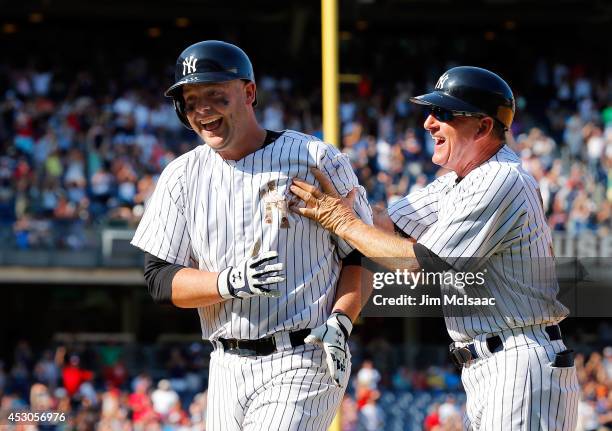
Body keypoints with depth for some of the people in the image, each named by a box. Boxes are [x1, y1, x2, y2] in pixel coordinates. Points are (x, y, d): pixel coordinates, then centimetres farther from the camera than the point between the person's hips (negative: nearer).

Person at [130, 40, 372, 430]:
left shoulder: (317, 160, -2)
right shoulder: (181, 176, 8)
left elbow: (364, 254, 1)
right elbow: (160, 280, 2)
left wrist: (340, 323, -15)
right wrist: (231, 283, -16)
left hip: (304, 362, -5)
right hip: (228, 367, 5)